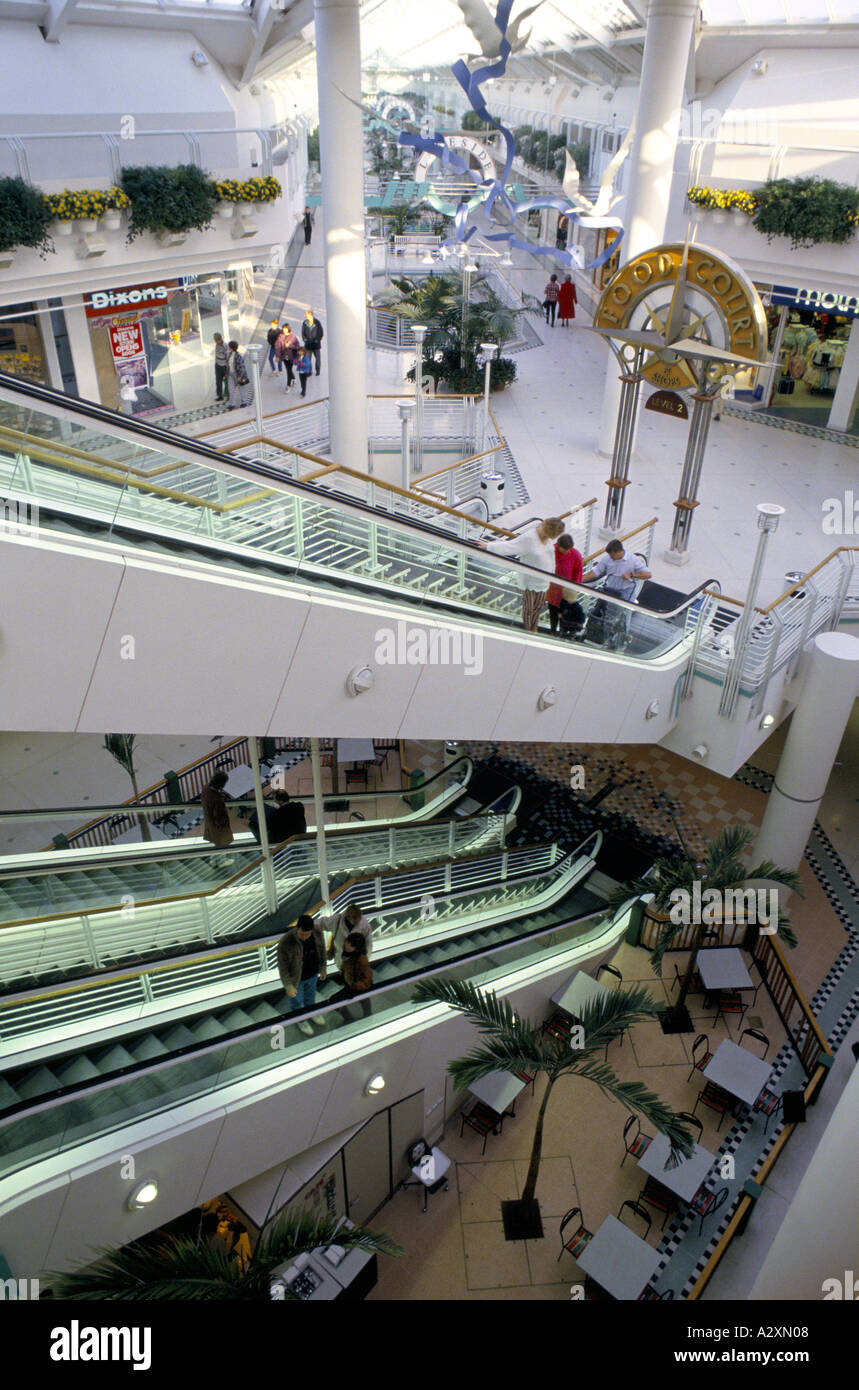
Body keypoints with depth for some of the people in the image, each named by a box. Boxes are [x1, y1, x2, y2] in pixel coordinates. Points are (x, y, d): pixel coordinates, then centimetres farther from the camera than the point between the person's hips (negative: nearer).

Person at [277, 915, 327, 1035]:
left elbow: (321, 949, -4)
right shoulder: (285, 943, -38)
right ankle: (301, 1020, 55)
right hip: (295, 978, -4)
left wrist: (322, 968, 7)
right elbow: (283, 967, -24)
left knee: (310, 995, 33)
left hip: (312, 974, 4)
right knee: (296, 1000, 25)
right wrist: (288, 986, -18)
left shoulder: (317, 932, -25)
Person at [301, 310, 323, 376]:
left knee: (317, 358, 7)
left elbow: (321, 333, -3)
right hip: (308, 344, 2)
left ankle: (317, 371, 24)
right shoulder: (305, 323, -1)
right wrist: (305, 339, -1)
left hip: (316, 344, -2)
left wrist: (317, 340, -8)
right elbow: (303, 333, 10)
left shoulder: (317, 323, -10)